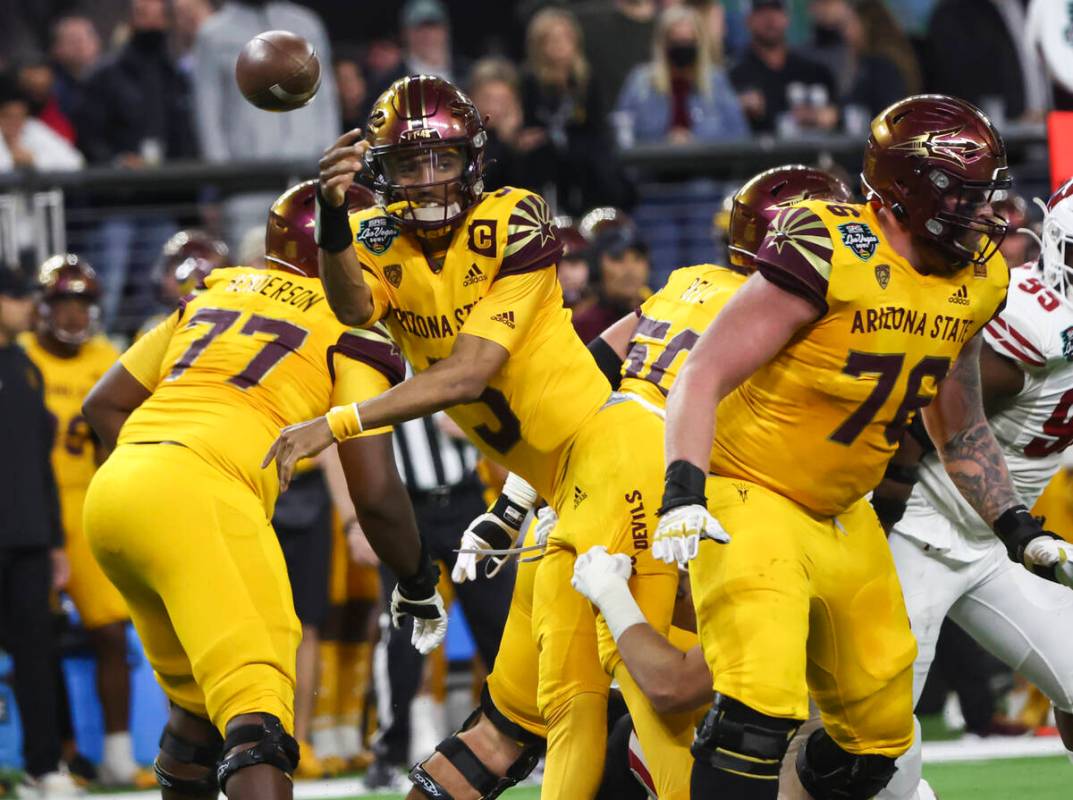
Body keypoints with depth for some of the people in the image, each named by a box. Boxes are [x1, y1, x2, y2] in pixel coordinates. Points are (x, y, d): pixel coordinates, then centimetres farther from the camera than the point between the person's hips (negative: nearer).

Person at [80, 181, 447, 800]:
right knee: (258, 719, -17)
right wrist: (419, 584, 18)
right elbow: (376, 492, 2)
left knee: (200, 706, 22)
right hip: (201, 498, -7)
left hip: (111, 491, 7)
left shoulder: (216, 294, 26)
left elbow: (105, 405, 27)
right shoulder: (354, 332, 7)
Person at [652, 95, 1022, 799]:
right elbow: (705, 376, -23)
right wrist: (683, 493, -35)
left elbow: (962, 432, 17)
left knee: (879, 734, 13)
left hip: (842, 519, 8)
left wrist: (1018, 529, 9)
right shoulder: (831, 257, -22)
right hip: (751, 497, -8)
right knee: (761, 709, -25)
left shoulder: (973, 283, 2)